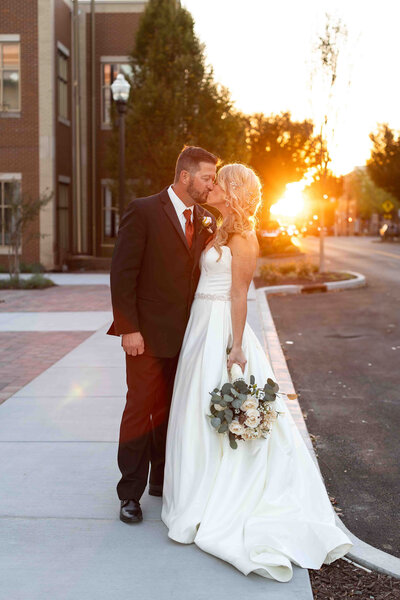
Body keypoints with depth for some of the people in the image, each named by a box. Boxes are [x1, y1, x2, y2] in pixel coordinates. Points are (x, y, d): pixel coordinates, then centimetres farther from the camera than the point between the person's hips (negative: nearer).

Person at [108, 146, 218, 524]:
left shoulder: (204, 220, 9)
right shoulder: (143, 211, -10)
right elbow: (122, 273, -13)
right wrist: (129, 329, -17)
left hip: (185, 333, 6)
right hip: (148, 334, -6)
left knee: (171, 409, 14)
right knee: (141, 408, 0)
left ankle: (163, 479, 28)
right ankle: (130, 493, 12)